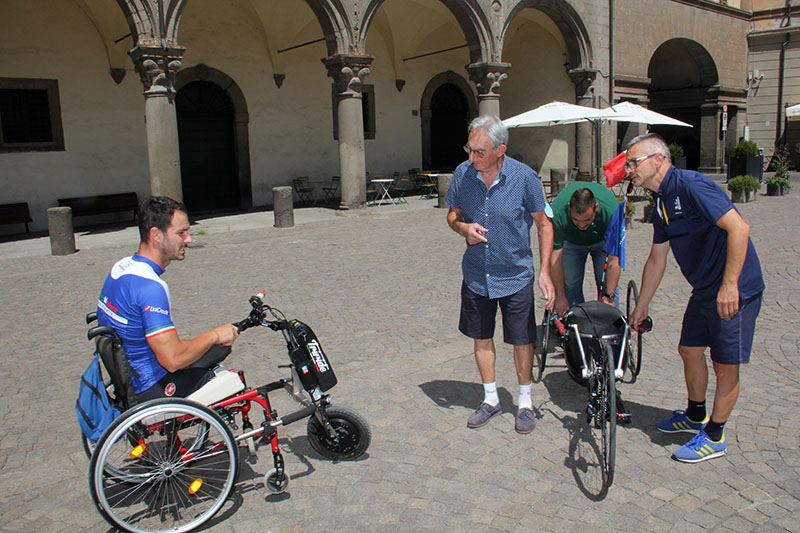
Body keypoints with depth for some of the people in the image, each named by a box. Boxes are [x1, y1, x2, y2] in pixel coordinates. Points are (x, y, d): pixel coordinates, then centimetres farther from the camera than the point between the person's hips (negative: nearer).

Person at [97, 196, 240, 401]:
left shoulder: (123, 266, 3)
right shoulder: (150, 286, -29)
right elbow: (173, 359, -32)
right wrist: (215, 335, -16)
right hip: (149, 390, -9)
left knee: (220, 349, 17)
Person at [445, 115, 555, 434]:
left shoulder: (524, 177, -15)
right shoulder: (463, 173, -8)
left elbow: (544, 224, -5)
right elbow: (452, 214, 7)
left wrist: (544, 271, -10)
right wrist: (463, 228, -17)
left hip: (516, 276, -3)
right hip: (476, 275, 3)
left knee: (522, 341, 7)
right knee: (482, 339, 13)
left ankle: (525, 403, 29)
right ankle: (491, 400, 33)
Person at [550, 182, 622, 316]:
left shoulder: (611, 211, -40)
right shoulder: (557, 214, -39)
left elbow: (614, 260, -32)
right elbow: (555, 256, -29)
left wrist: (609, 296, -30)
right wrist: (560, 297, -25)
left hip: (603, 240, 0)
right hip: (571, 242, 1)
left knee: (607, 285, -8)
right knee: (571, 286, -7)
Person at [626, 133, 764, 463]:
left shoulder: (690, 186, -20)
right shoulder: (662, 203, 9)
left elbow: (739, 228, -27)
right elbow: (656, 259, 17)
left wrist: (729, 285, -28)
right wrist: (641, 306, 21)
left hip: (734, 291, -9)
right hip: (703, 291, 9)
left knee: (725, 365, 3)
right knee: (689, 350, 18)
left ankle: (714, 436, 18)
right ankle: (695, 416, 38)